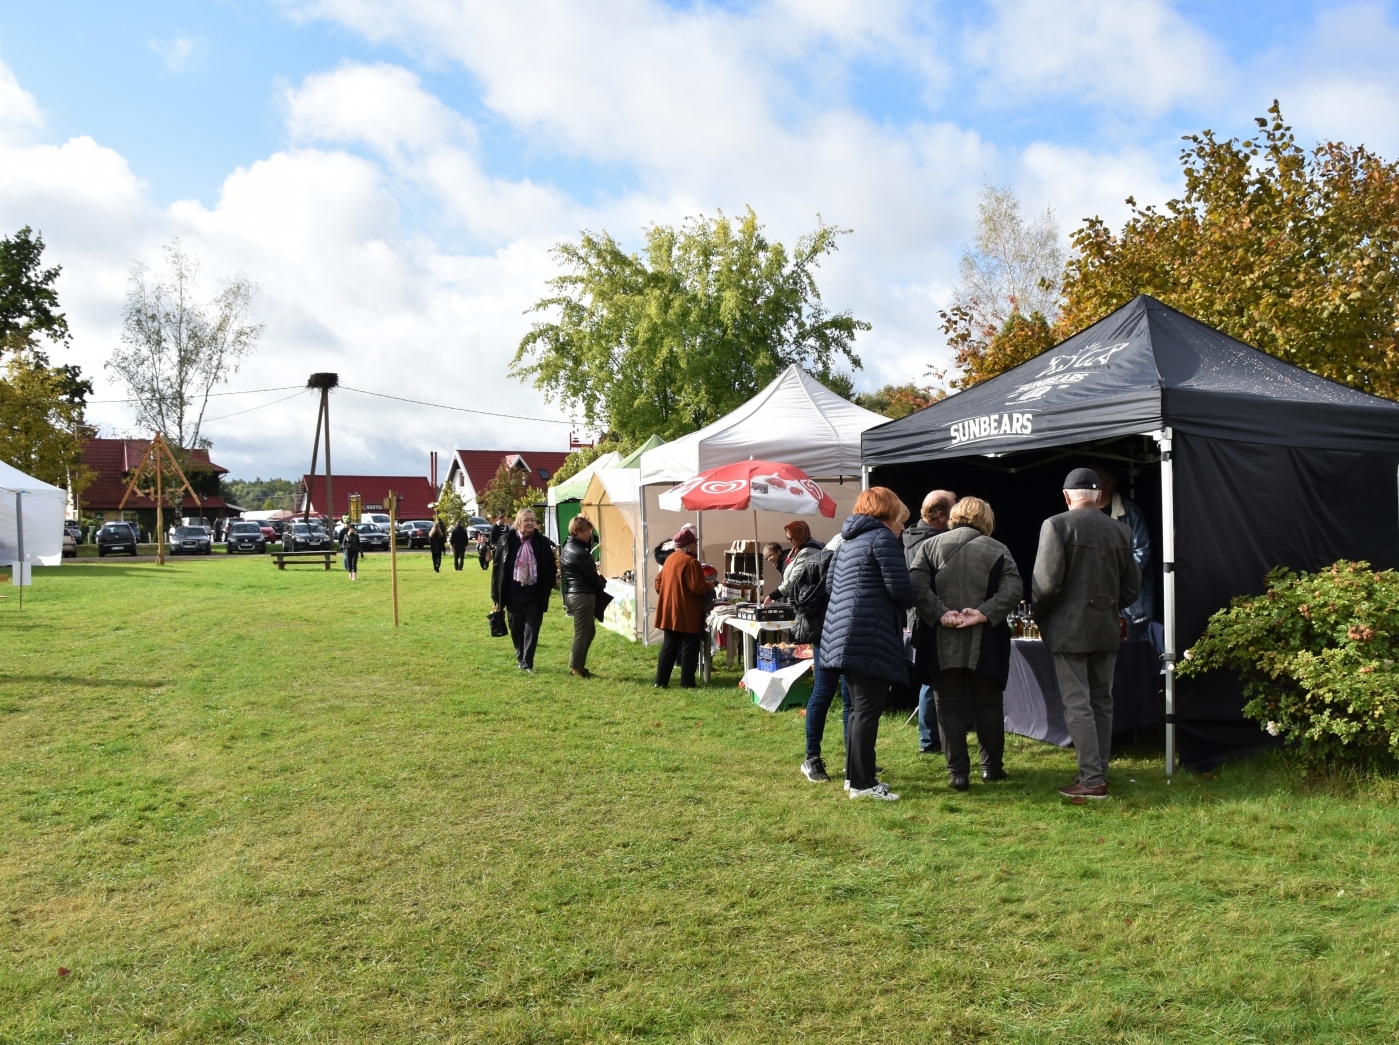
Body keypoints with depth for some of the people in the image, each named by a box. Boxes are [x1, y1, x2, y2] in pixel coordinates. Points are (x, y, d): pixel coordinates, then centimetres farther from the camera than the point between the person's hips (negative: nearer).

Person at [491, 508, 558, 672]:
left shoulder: (543, 542, -2)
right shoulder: (506, 541, -3)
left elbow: (551, 567, 4)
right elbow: (498, 567, 0)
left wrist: (549, 587, -6)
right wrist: (496, 594, -2)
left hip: (535, 594, -1)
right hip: (513, 593, 1)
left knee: (532, 629, 0)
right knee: (516, 629, 13)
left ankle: (527, 663, 7)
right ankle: (520, 658, 30)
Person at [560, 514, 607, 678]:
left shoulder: (568, 547, 12)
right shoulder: (579, 553, -19)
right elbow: (592, 576, -13)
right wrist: (602, 584, 6)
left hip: (572, 593, 10)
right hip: (583, 596, -10)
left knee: (589, 630, 19)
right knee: (582, 633, 0)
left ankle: (576, 665, 23)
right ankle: (576, 668, 8)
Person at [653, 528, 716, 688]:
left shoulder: (670, 559, 11)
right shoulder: (690, 562, -16)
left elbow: (659, 582, 17)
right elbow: (697, 588, -20)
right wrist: (709, 585, -2)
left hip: (669, 611, 8)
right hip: (687, 613, -8)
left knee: (669, 647, 13)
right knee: (689, 647, 1)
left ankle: (660, 681, 14)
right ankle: (687, 683, 4)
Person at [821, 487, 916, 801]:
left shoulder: (849, 539, 18)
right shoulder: (882, 537, -8)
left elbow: (830, 582, 21)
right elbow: (900, 589, -13)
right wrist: (908, 601, 8)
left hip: (845, 632, 9)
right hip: (870, 635, -9)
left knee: (860, 707, 16)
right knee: (868, 709, -5)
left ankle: (854, 774, 22)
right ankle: (862, 783, -2)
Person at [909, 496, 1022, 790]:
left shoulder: (929, 546, 3)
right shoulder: (997, 549, 2)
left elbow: (916, 586, -9)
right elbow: (1014, 589, -9)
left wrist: (940, 614, -13)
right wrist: (984, 613, -14)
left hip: (942, 643, 0)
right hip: (985, 644, 0)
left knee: (951, 707, 6)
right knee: (988, 705, 13)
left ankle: (958, 773, 5)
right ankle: (992, 767, 23)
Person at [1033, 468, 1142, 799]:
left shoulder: (1056, 525, -11)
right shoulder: (1120, 530, 6)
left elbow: (1047, 581, -17)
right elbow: (1132, 585, 10)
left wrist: (1039, 615, 0)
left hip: (1070, 629, -6)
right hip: (1107, 630, 6)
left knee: (1077, 706, -3)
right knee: (1101, 703, 14)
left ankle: (1091, 780, -4)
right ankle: (1098, 772, 20)